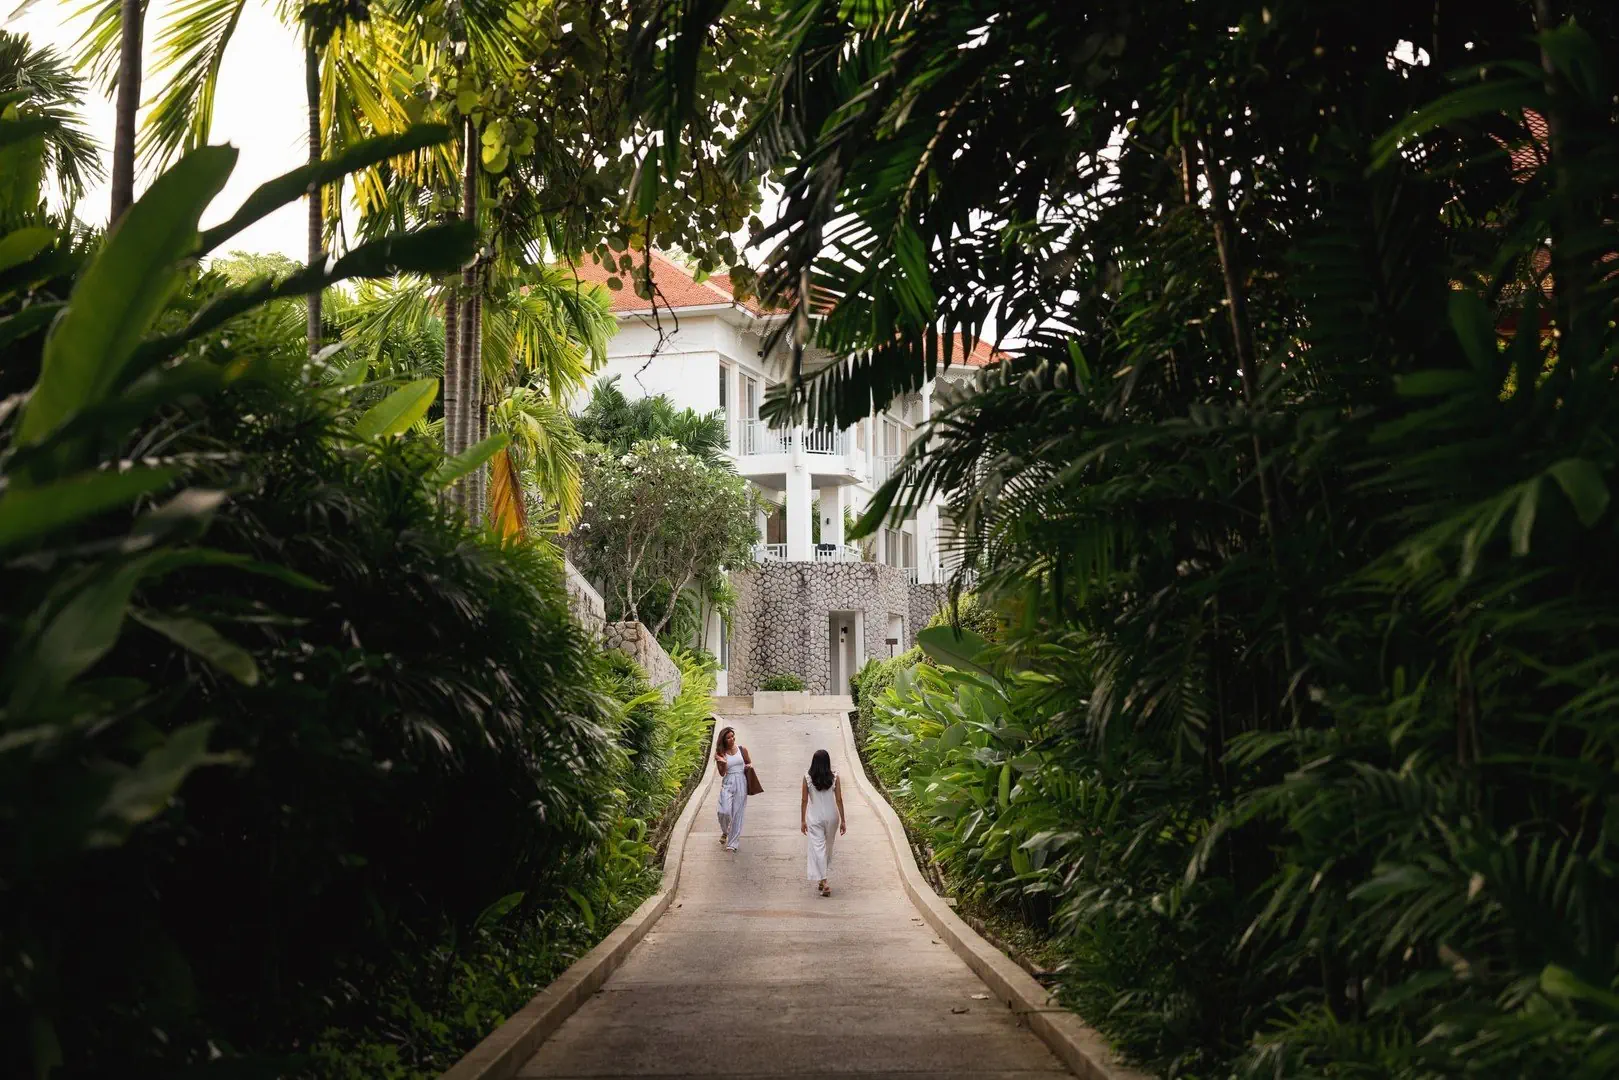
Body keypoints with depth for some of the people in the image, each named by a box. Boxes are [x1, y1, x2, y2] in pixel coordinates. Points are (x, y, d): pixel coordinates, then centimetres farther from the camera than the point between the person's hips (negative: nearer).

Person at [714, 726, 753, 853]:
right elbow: (722, 773, -2)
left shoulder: (742, 750, 3)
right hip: (727, 783, -1)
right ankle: (725, 832, 18)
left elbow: (749, 762, 18)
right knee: (724, 812, -15)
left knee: (737, 814, 2)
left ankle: (732, 843, 12)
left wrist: (748, 766, -5)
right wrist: (723, 763, -20)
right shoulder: (721, 754, 0)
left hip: (741, 783, 1)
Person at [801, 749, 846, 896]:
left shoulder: (807, 778, -9)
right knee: (828, 847, 19)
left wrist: (802, 820, 3)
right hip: (831, 816, 2)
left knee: (818, 848, 1)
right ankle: (823, 877, 32)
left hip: (814, 818, -2)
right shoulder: (834, 778, -8)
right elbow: (839, 800, -6)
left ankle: (823, 881, -8)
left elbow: (804, 800, -6)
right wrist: (843, 820, 1)